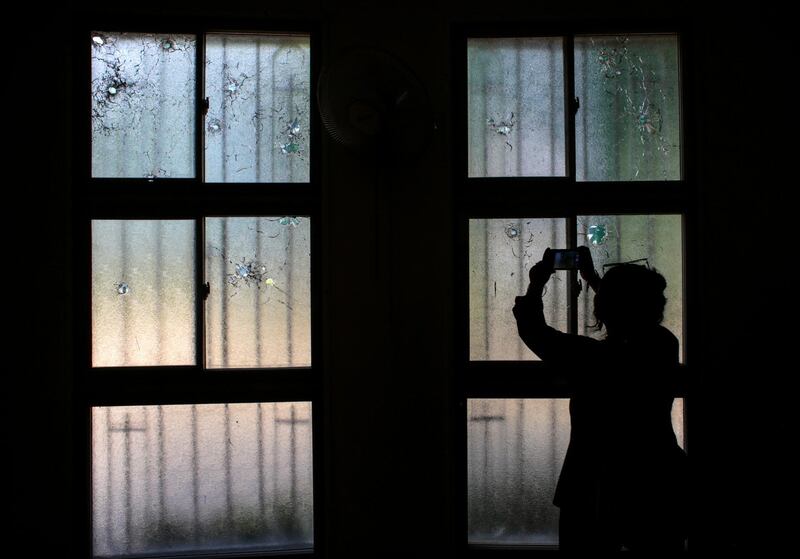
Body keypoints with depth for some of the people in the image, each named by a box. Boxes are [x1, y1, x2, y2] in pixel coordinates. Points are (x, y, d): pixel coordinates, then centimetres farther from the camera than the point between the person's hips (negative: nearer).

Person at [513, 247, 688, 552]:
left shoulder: (590, 358, -21)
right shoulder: (665, 347, -7)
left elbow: (532, 329, -6)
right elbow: (635, 315, 16)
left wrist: (538, 283, 12)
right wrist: (591, 276, 27)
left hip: (599, 496, -4)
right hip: (661, 490, 5)